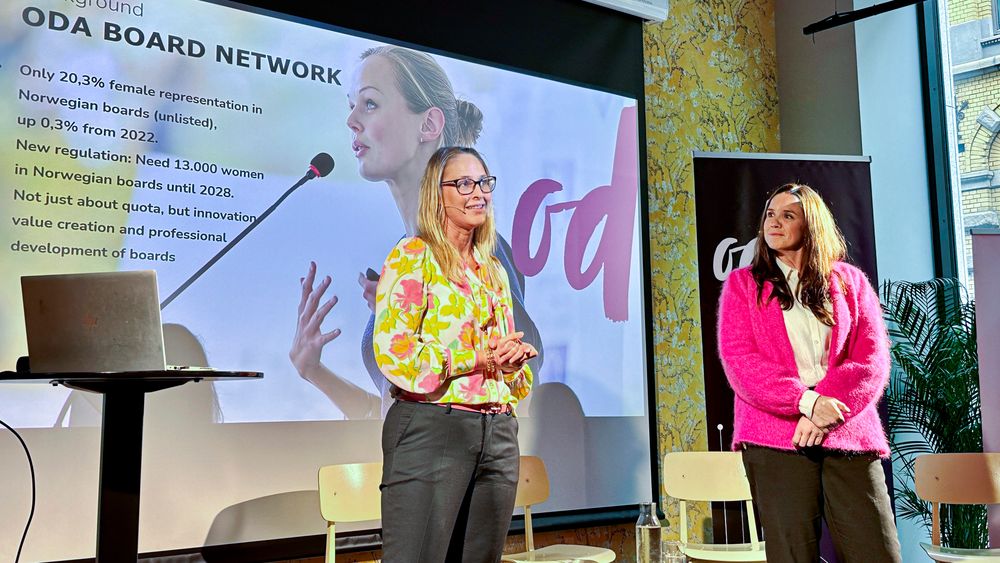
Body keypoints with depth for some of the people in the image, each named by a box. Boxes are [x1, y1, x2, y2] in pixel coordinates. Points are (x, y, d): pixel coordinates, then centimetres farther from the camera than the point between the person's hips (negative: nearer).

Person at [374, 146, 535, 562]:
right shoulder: (412, 257, -3)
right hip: (430, 429, -7)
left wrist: (513, 357, -1)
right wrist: (475, 358, -15)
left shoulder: (494, 271, 17)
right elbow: (392, 351, -13)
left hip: (498, 433, 7)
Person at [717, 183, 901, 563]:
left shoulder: (850, 282, 15)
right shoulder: (742, 283, 12)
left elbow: (873, 359, 4)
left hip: (848, 436, 1)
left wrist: (828, 411, -12)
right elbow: (738, 360, -1)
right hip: (775, 439, -1)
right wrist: (807, 401, -14)